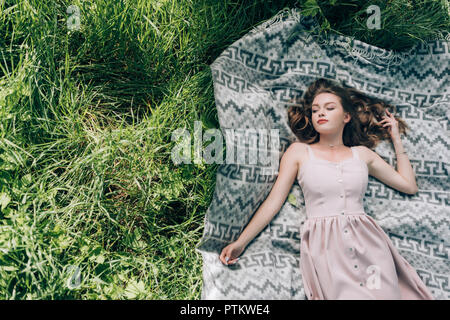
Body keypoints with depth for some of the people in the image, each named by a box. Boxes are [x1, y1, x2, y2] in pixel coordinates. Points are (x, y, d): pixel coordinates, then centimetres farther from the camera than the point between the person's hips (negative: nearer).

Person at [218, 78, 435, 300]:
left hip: (367, 242, 3)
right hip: (324, 246, -2)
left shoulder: (361, 154, 16)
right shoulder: (299, 151, 10)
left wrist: (396, 139, 21)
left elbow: (409, 186, 20)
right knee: (347, 294, -21)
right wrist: (240, 243, 2)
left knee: (385, 295, -16)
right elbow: (273, 201, 7)